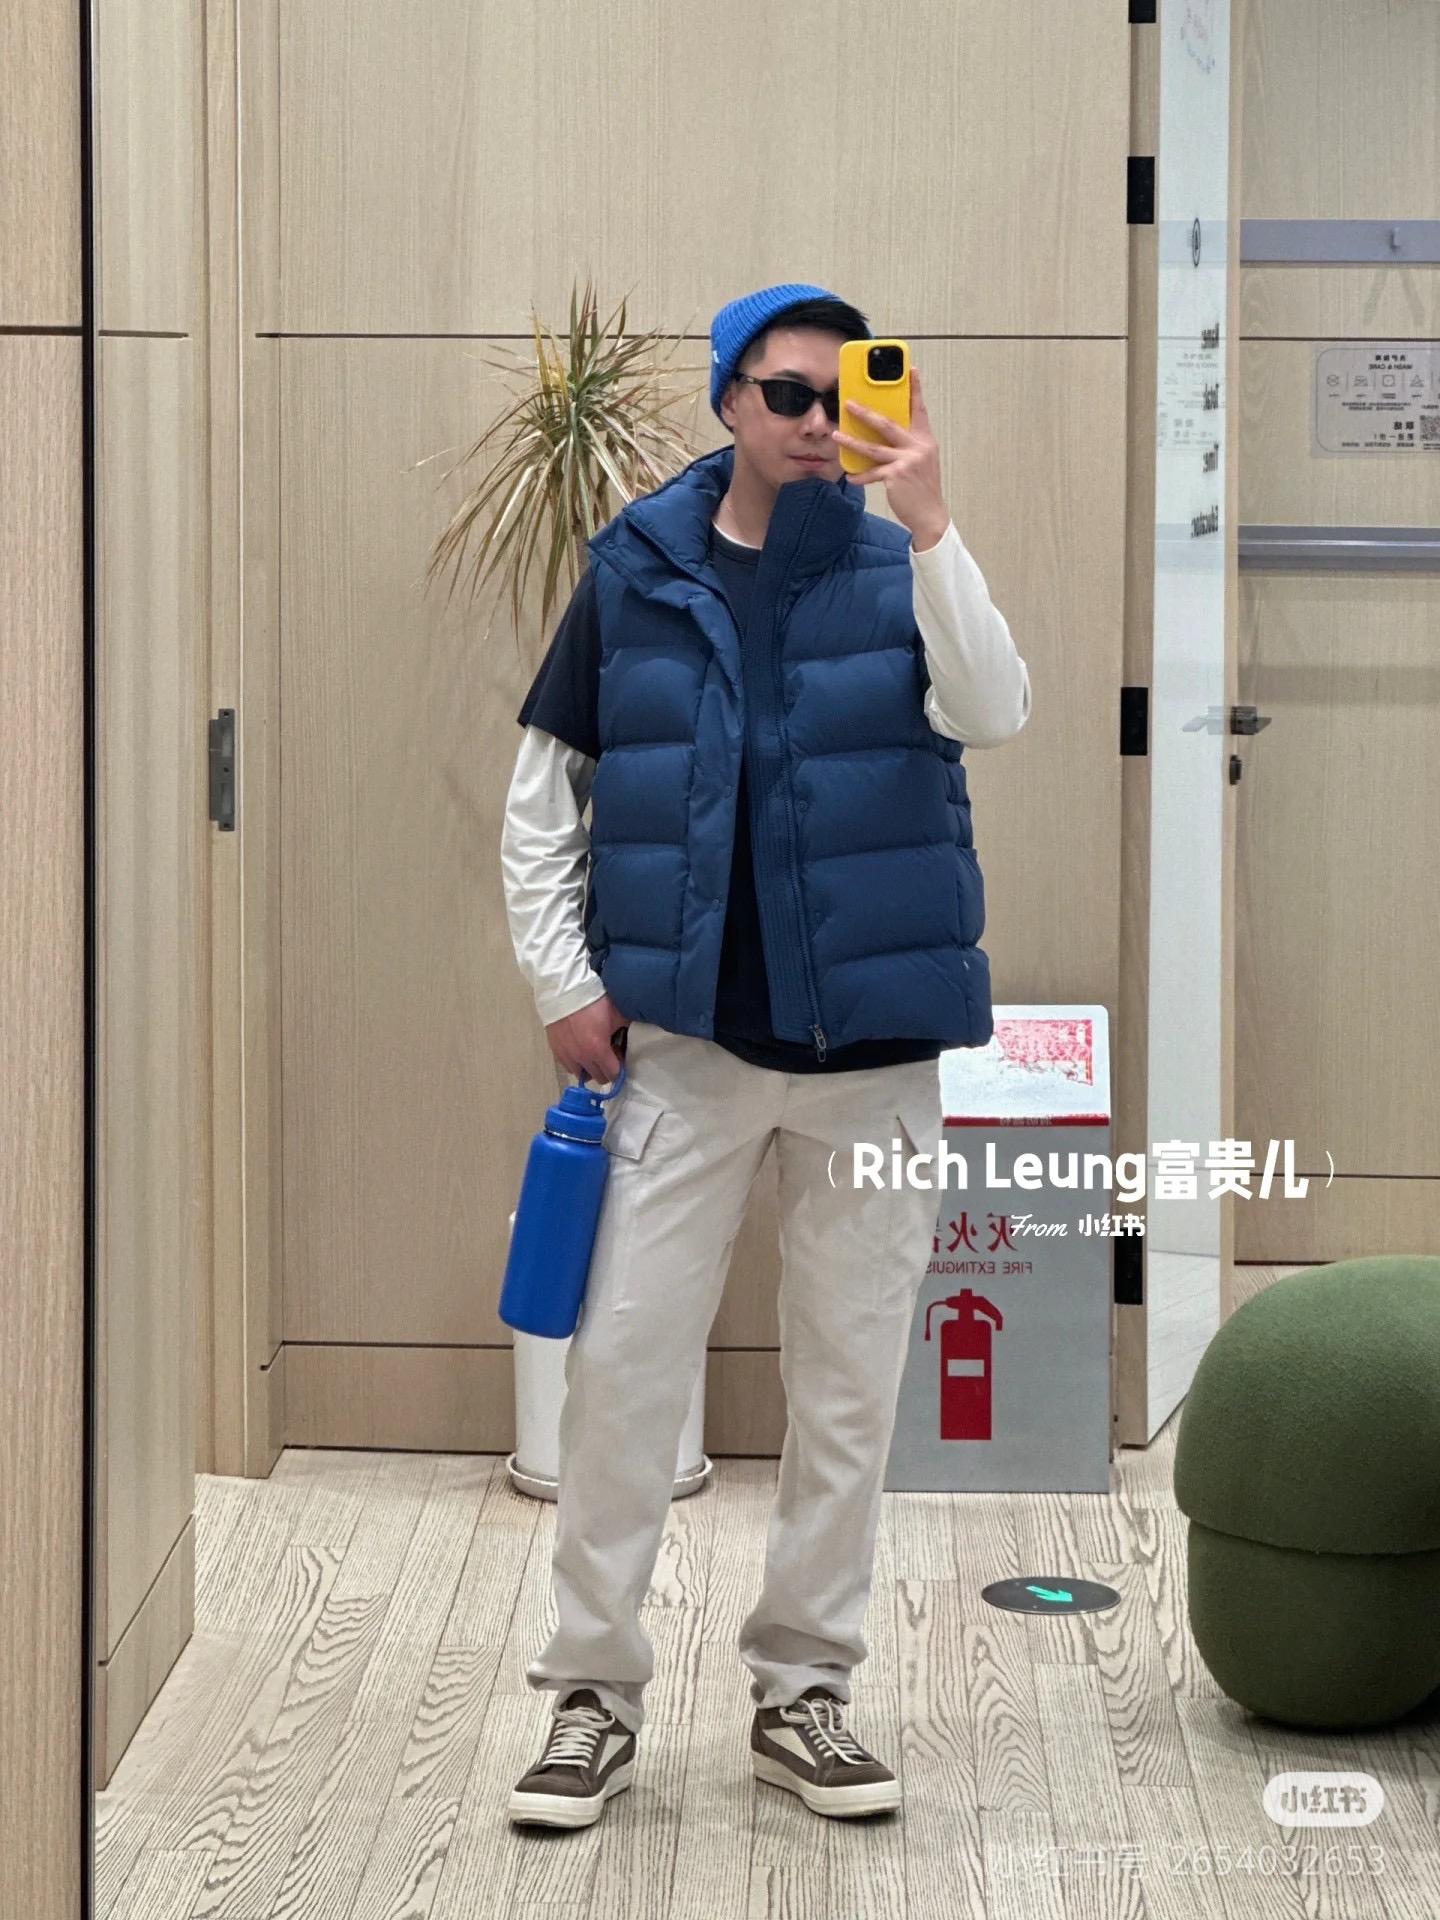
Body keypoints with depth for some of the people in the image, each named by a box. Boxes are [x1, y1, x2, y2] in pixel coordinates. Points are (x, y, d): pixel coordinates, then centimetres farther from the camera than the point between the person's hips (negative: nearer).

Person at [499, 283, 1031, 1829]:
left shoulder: (897, 570, 1)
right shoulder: (636, 571, 2)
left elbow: (994, 713, -18)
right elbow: (543, 791, 7)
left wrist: (929, 523, -26)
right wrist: (564, 980, -2)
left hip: (872, 1049, 0)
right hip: (682, 1043, 0)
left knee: (849, 1385, 7)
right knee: (622, 1363, -1)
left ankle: (802, 1693, 20)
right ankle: (594, 1696, 11)